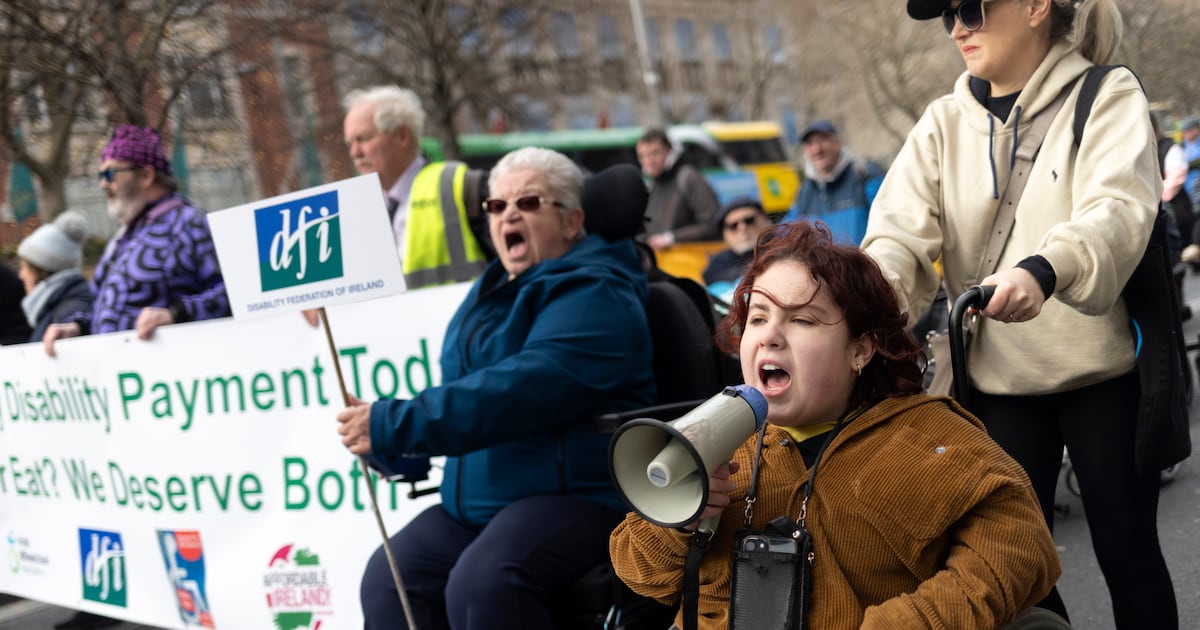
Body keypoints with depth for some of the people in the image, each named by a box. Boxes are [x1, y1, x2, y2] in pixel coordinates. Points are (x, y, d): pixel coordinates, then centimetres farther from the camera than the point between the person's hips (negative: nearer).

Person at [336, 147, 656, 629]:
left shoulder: (591, 293, -10)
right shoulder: (492, 291, 17)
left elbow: (520, 389, -25)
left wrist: (394, 425, -26)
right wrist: (394, 447, 10)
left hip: (575, 494, -8)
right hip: (474, 500, 8)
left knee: (481, 585, -31)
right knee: (387, 582, -13)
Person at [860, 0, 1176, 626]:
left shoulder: (1108, 97, -5)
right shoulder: (943, 124, 5)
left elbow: (1120, 208, -23)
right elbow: (898, 230, -8)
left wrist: (1044, 270, -44)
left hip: (1104, 370, -3)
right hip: (998, 380, 3)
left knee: (1127, 551, 7)